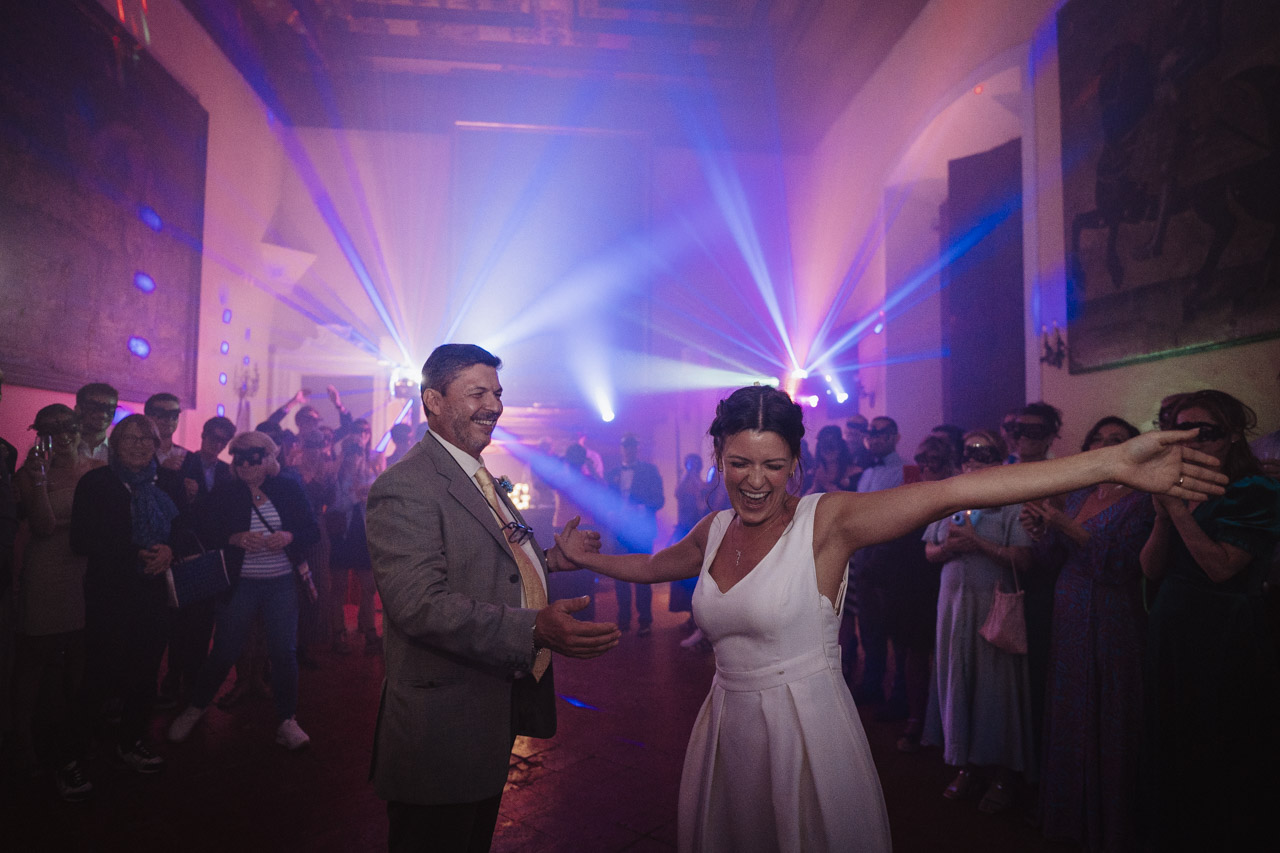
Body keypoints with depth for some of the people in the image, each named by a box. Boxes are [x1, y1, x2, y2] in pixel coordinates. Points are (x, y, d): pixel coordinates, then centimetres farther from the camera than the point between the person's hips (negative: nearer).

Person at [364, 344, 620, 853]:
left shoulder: (480, 478, 11)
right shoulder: (404, 488, -22)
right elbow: (420, 603, -32)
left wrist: (550, 559, 9)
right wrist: (534, 629, -40)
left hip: (497, 711, 10)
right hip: (444, 728, -9)